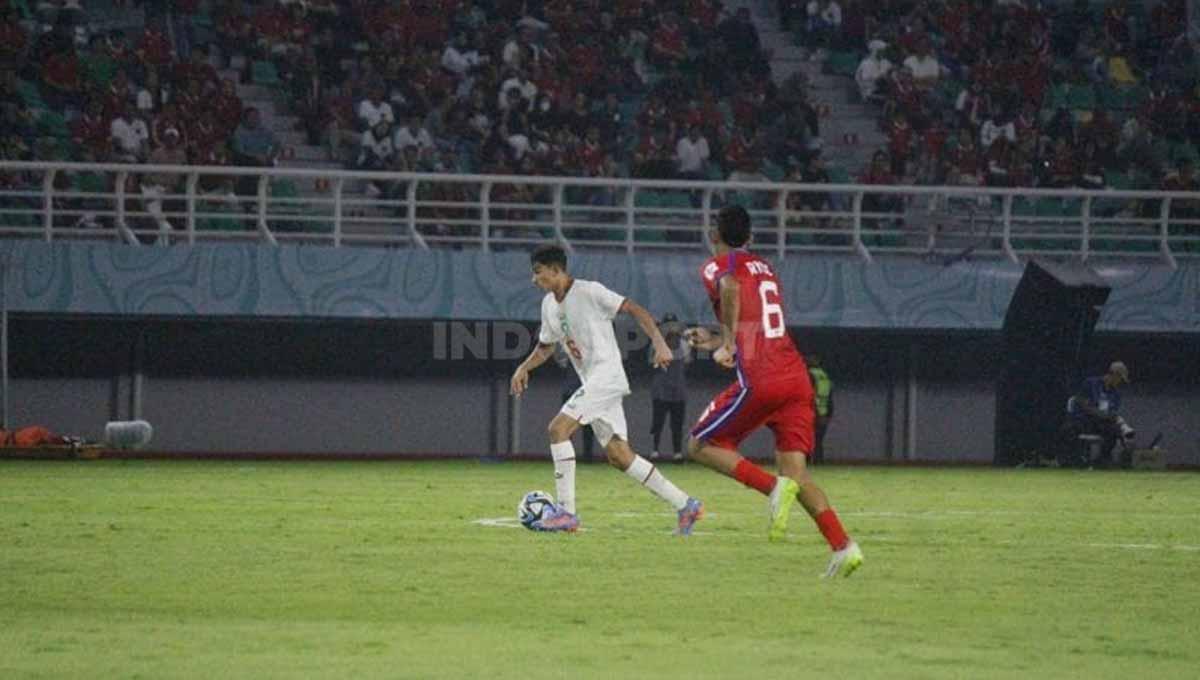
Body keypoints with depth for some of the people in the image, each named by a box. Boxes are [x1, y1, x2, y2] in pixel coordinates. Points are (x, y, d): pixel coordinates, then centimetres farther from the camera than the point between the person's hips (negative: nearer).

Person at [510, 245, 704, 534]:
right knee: (618, 454, 4)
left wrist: (660, 344, -23)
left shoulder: (589, 292, -11)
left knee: (559, 428, -18)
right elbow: (545, 347, 27)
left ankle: (566, 512, -17)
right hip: (592, 382, 9)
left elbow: (636, 310, -12)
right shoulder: (549, 305, 14)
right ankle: (685, 505, 10)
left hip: (607, 375, -9)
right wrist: (524, 368, 9)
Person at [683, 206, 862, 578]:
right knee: (797, 472, 4)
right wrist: (716, 341, 45)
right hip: (797, 376, 7)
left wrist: (728, 343, -13)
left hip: (758, 379, -6)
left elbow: (730, 287, -20)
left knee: (701, 445, 9)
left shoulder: (717, 266, 5)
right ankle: (843, 546, -15)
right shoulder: (765, 269, 27)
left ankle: (774, 488, -15)